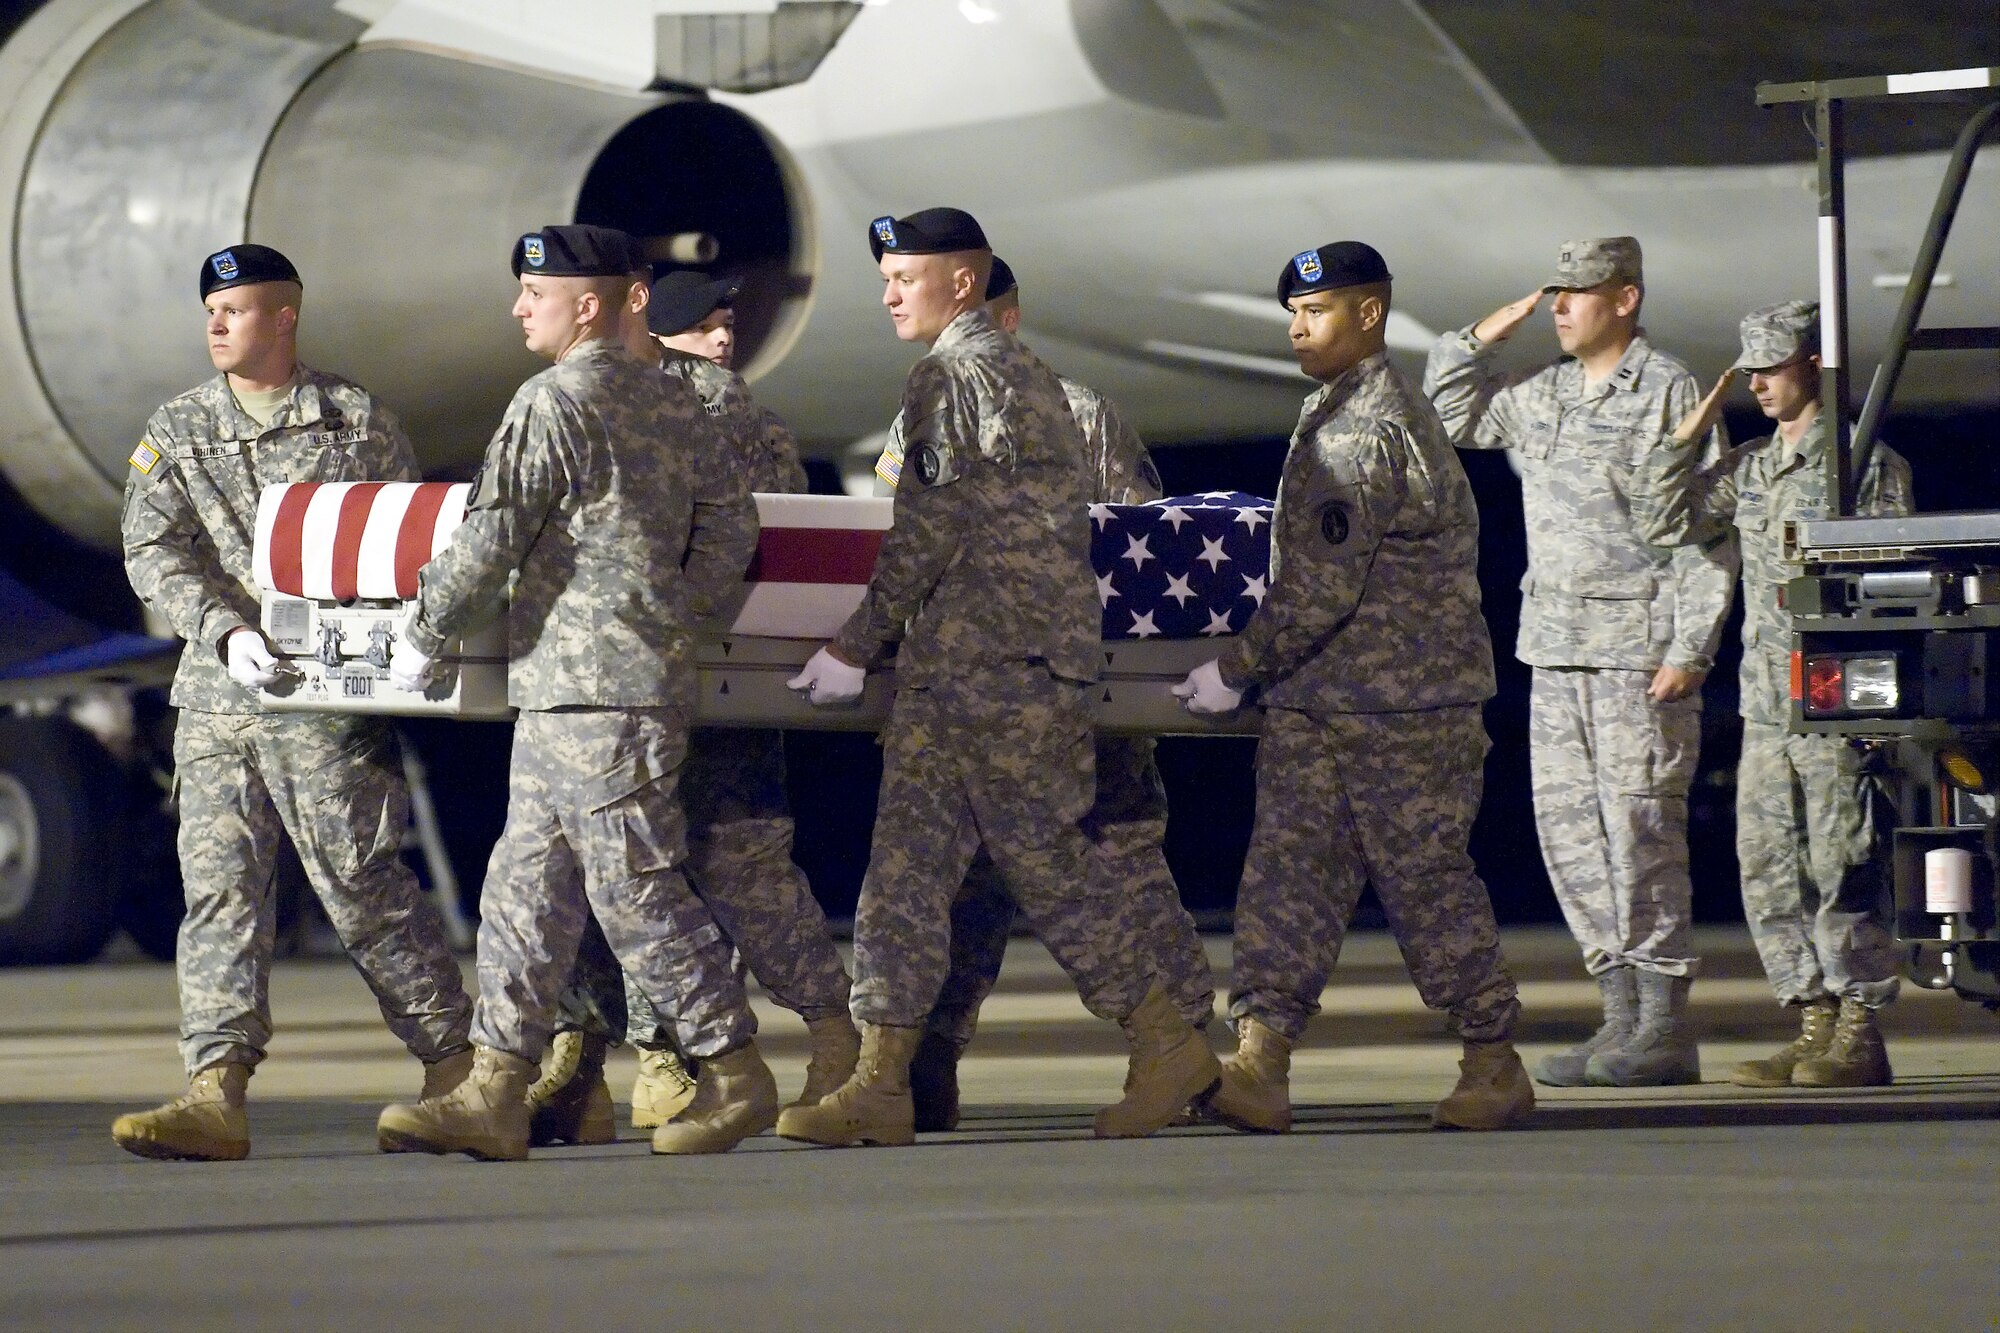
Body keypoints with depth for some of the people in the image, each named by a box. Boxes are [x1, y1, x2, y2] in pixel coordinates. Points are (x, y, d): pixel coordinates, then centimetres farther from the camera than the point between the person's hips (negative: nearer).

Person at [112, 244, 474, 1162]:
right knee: (219, 888, -3)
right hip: (215, 691, 3)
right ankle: (216, 1094, -7)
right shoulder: (176, 432, 12)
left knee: (360, 882, -5)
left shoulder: (359, 423, 6)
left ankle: (455, 1065, 6)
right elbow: (152, 553, 2)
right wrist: (225, 630, -13)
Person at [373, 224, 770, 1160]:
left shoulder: (552, 404, -11)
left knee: (635, 889, -4)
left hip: (589, 690, -9)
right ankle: (492, 1095, 6)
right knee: (525, 887, 8)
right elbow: (731, 529, 15)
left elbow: (489, 541, -12)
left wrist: (421, 635, 0)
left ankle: (734, 1077, 0)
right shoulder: (672, 403, 14)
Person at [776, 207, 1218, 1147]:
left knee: (1044, 865, -4)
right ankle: (879, 1086, 2)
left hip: (990, 663, -10)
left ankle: (1167, 1044, 5)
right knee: (905, 871, 5)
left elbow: (931, 532, -16)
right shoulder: (1020, 373, 20)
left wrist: (855, 646, -12)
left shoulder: (958, 374, -11)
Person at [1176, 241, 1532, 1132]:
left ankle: (1497, 1065, 12)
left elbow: (1326, 585, -20)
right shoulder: (1329, 414, 17)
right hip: (1315, 696, 9)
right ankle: (1259, 1064, -11)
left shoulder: (1377, 425, -16)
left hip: (1407, 698, -9)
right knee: (1289, 868, -3)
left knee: (1425, 877, -1)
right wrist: (1263, 667, 20)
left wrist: (1238, 668, -15)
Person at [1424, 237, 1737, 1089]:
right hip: (1556, 646, 7)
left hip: (1641, 650, -7)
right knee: (1567, 826, 5)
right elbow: (1449, 417, 29)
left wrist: (1690, 649, -14)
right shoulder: (1541, 395, 14)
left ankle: (1664, 1027, -5)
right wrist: (1479, 341, 12)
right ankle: (1623, 1011, 11)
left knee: (1640, 828, -8)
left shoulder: (1671, 394, -5)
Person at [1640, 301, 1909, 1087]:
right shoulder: (1749, 468, 16)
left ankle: (1860, 1036, -4)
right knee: (1768, 870, 5)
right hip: (1765, 702, 7)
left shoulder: (1868, 465, -3)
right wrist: (1688, 437, 9)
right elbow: (1669, 524, 18)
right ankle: (1816, 1023, 11)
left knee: (1841, 867, -8)